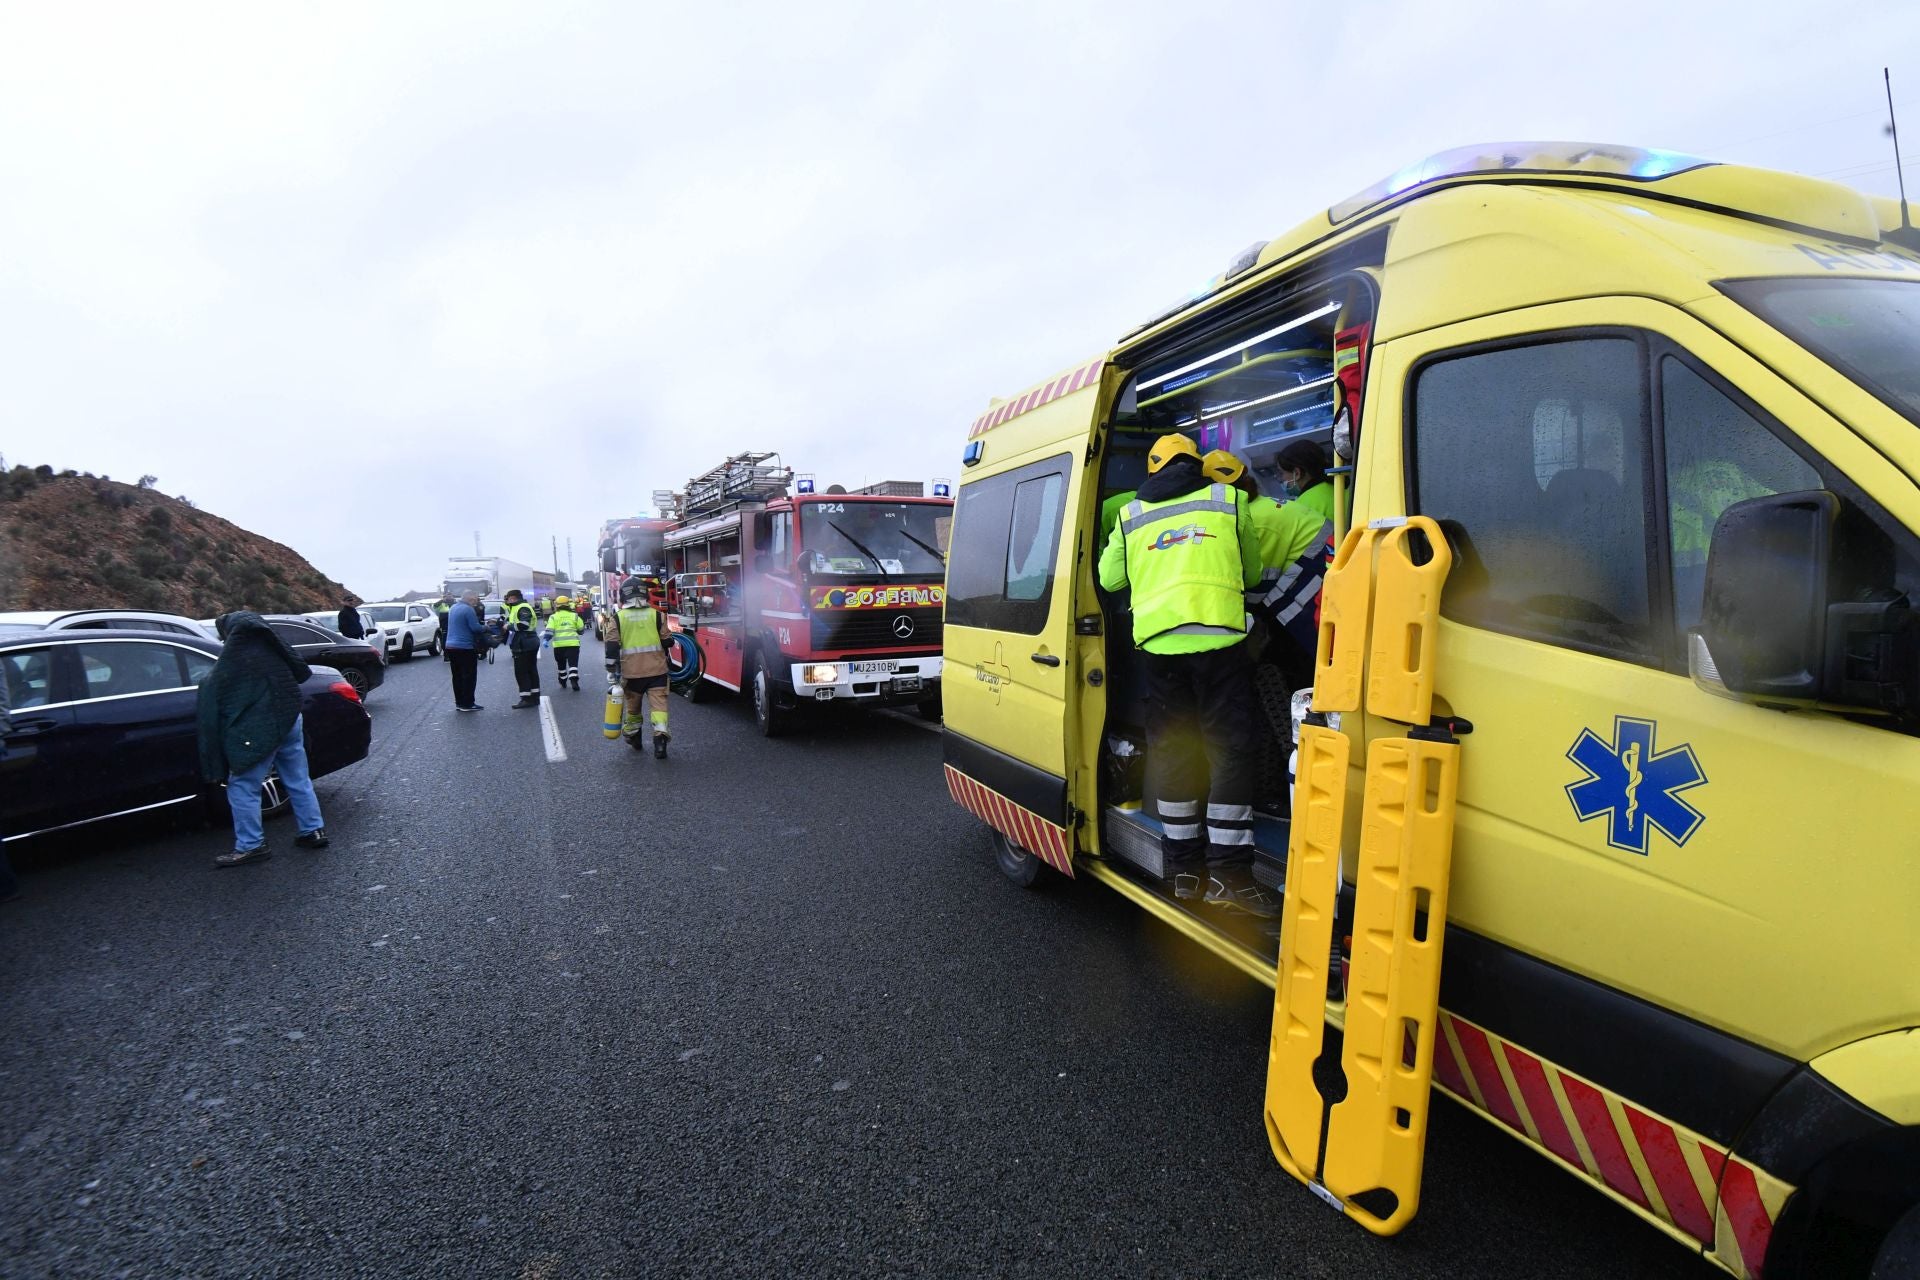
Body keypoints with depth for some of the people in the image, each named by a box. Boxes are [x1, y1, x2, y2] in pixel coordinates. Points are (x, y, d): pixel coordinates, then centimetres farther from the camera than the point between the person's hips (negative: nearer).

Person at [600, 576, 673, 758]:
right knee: (658, 703, -3)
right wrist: (665, 661, 22)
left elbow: (612, 647, -5)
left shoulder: (617, 617, -1)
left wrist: (611, 669, 3)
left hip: (632, 671, 1)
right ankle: (660, 737, -18)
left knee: (633, 705, 18)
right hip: (657, 669, 0)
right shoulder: (656, 614, 0)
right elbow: (665, 642, 6)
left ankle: (632, 736, 33)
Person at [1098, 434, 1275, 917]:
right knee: (1231, 749, 1)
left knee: (1170, 749, 10)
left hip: (1156, 641, 3)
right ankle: (1228, 871, 0)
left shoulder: (1131, 515, 17)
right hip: (1217, 636, -2)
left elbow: (1109, 577, 23)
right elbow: (1252, 572, 23)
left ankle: (1182, 867, 16)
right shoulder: (1229, 500, 13)